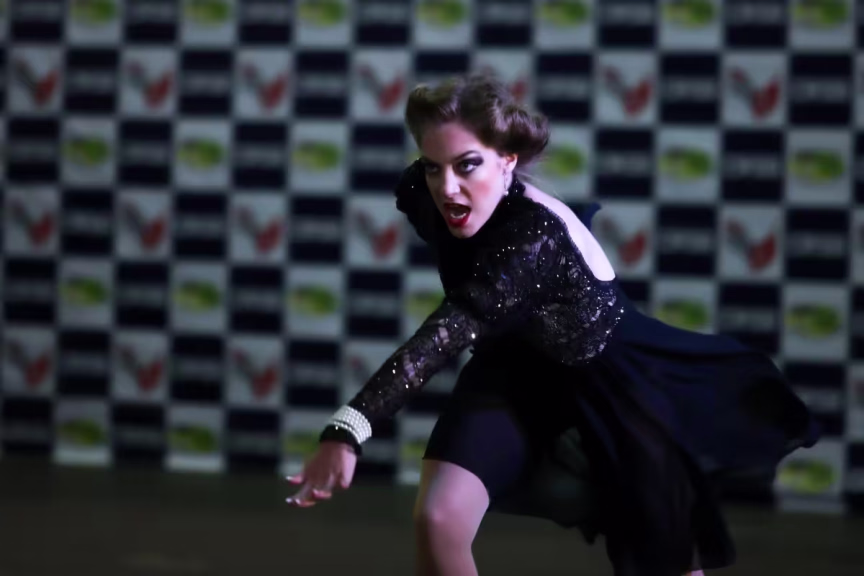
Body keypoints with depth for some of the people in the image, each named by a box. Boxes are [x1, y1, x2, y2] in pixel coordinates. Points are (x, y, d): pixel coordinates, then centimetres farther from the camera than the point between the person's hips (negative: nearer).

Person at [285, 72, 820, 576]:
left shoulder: (536, 234, -41)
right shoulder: (424, 193, -21)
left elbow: (450, 331, -55)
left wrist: (349, 430, -66)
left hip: (607, 390, -4)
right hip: (512, 373, 4)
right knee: (437, 519, -20)